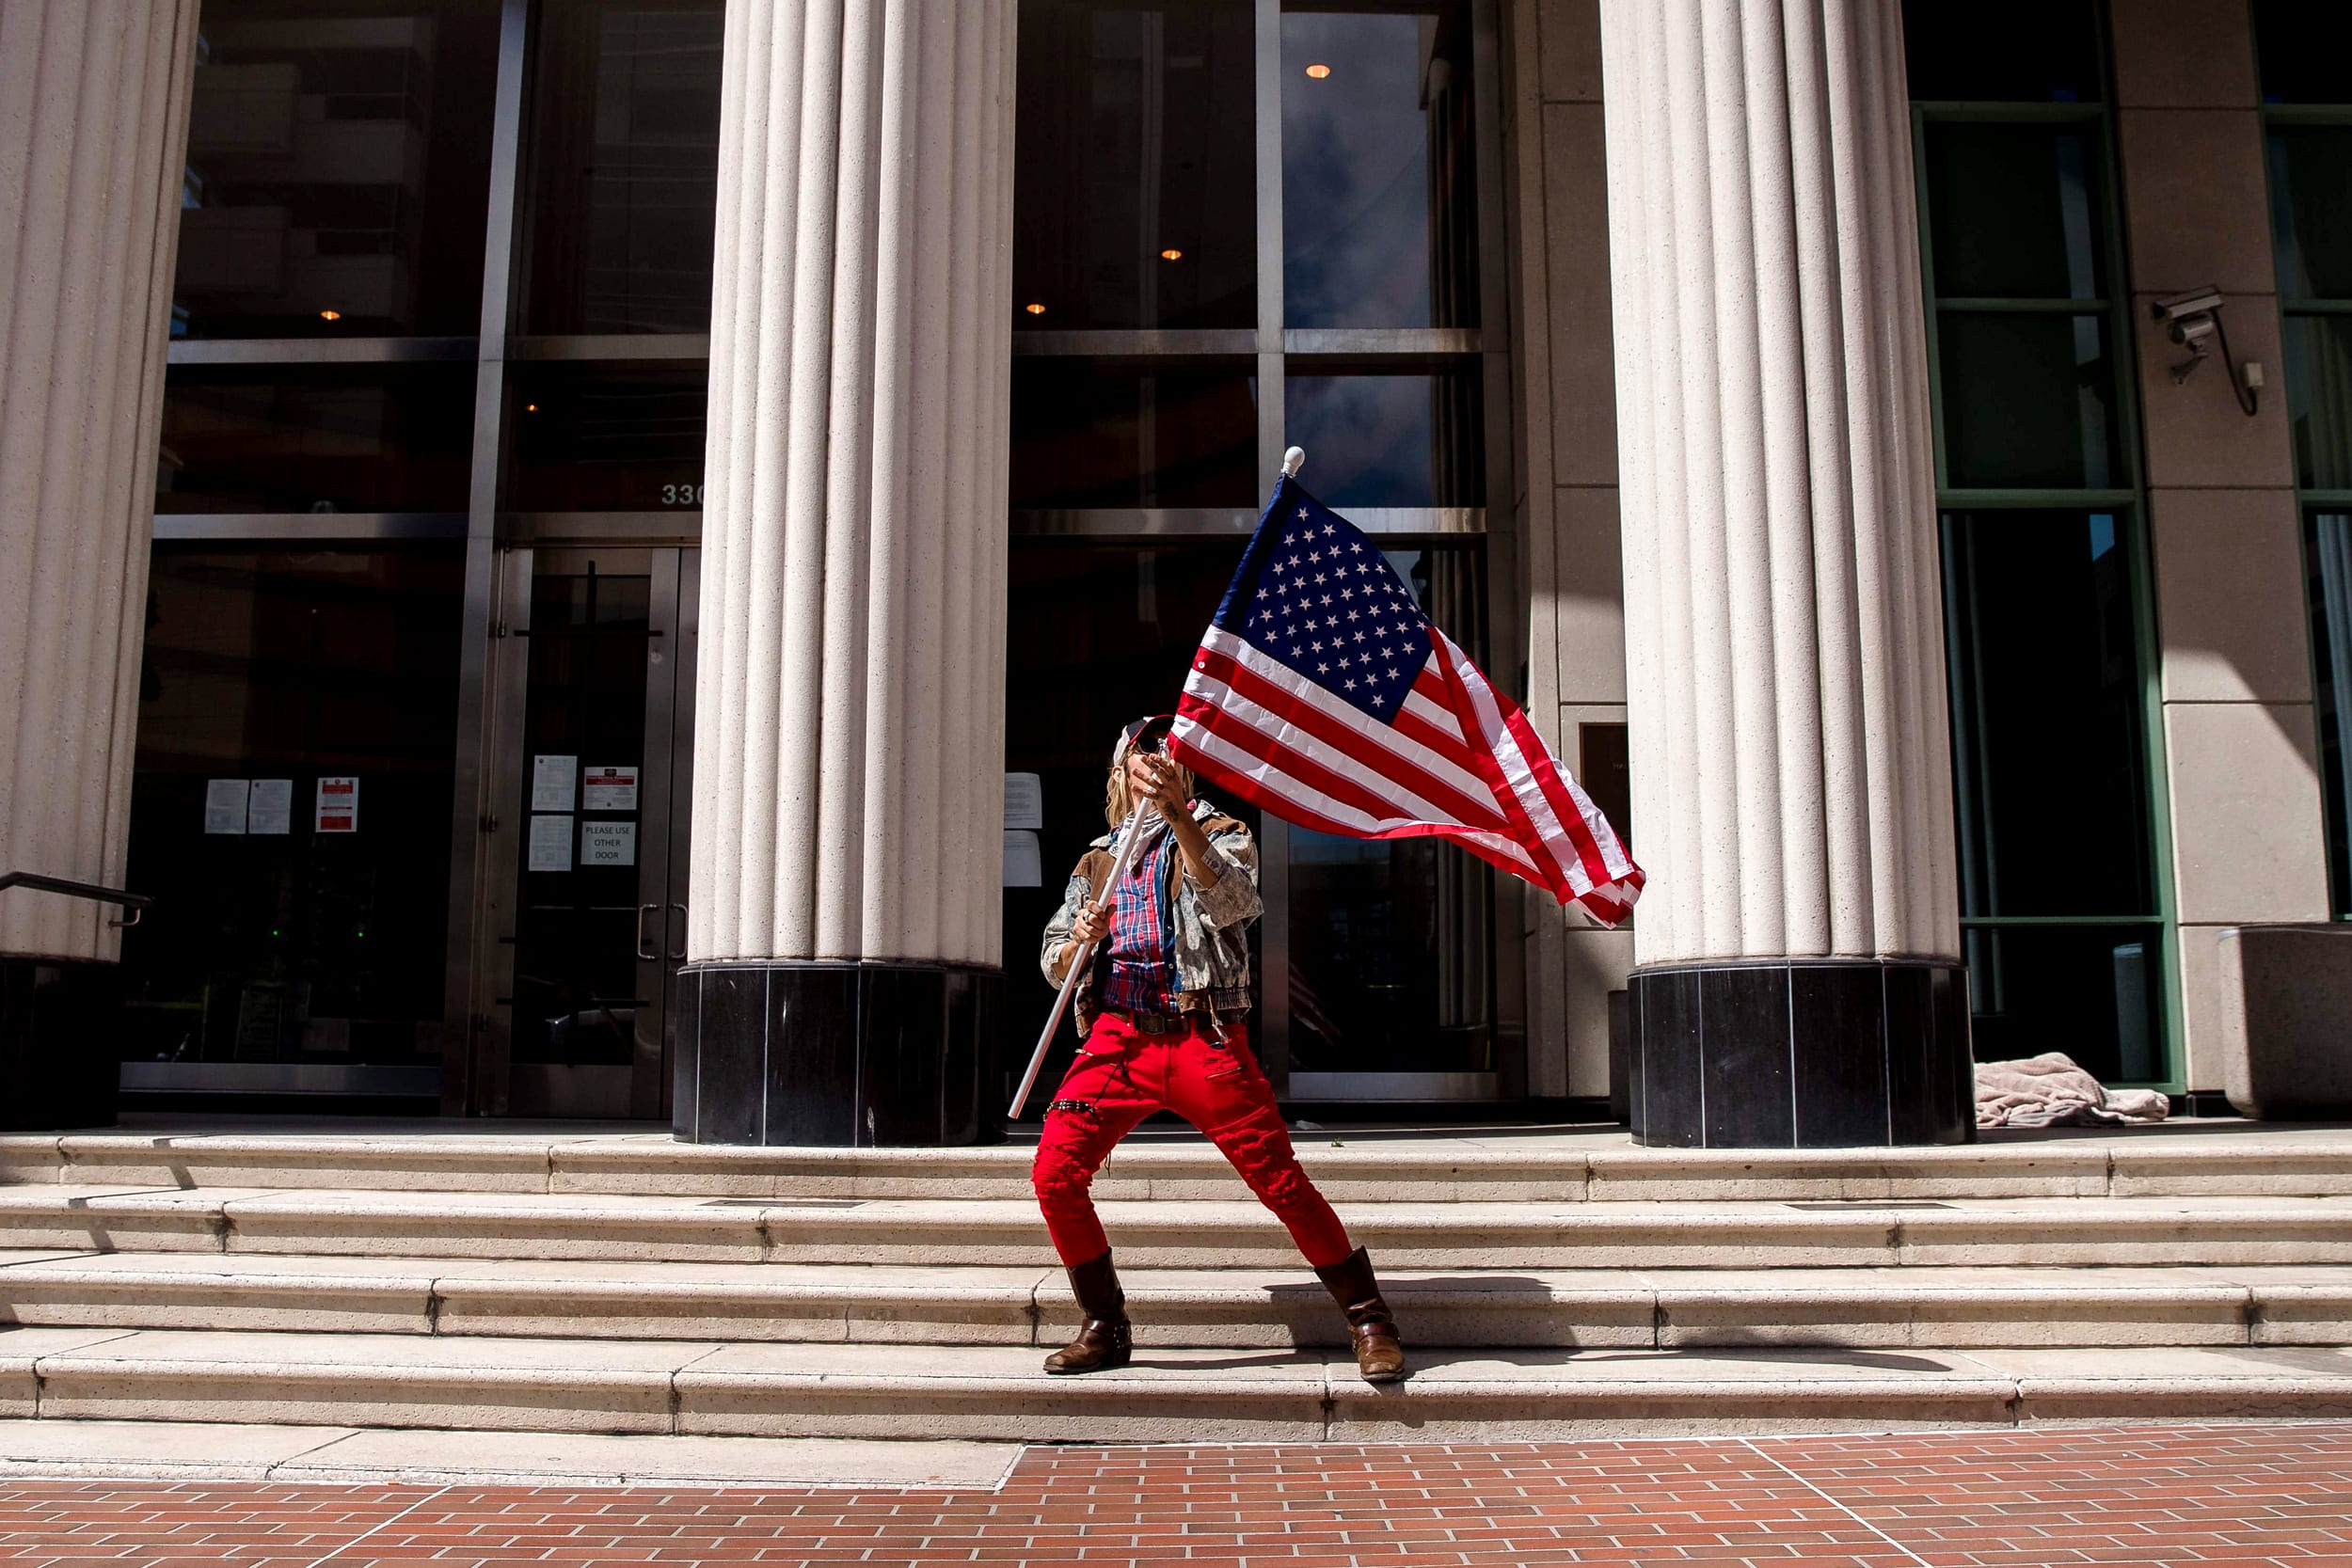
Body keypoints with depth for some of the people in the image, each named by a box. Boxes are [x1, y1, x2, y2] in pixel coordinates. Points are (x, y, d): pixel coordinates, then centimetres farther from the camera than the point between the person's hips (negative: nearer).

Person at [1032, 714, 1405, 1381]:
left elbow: (1229, 901, -12)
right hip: (1116, 1037, 3)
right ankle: (1105, 1328, 8)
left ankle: (1369, 1319, 10)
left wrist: (1179, 816, -24)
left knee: (1282, 1182, -7)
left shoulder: (1220, 833, 12)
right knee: (1055, 1175, -10)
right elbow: (1054, 965, 17)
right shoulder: (1098, 861, 21)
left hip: (1203, 1038, -3)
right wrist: (1080, 939, -7)